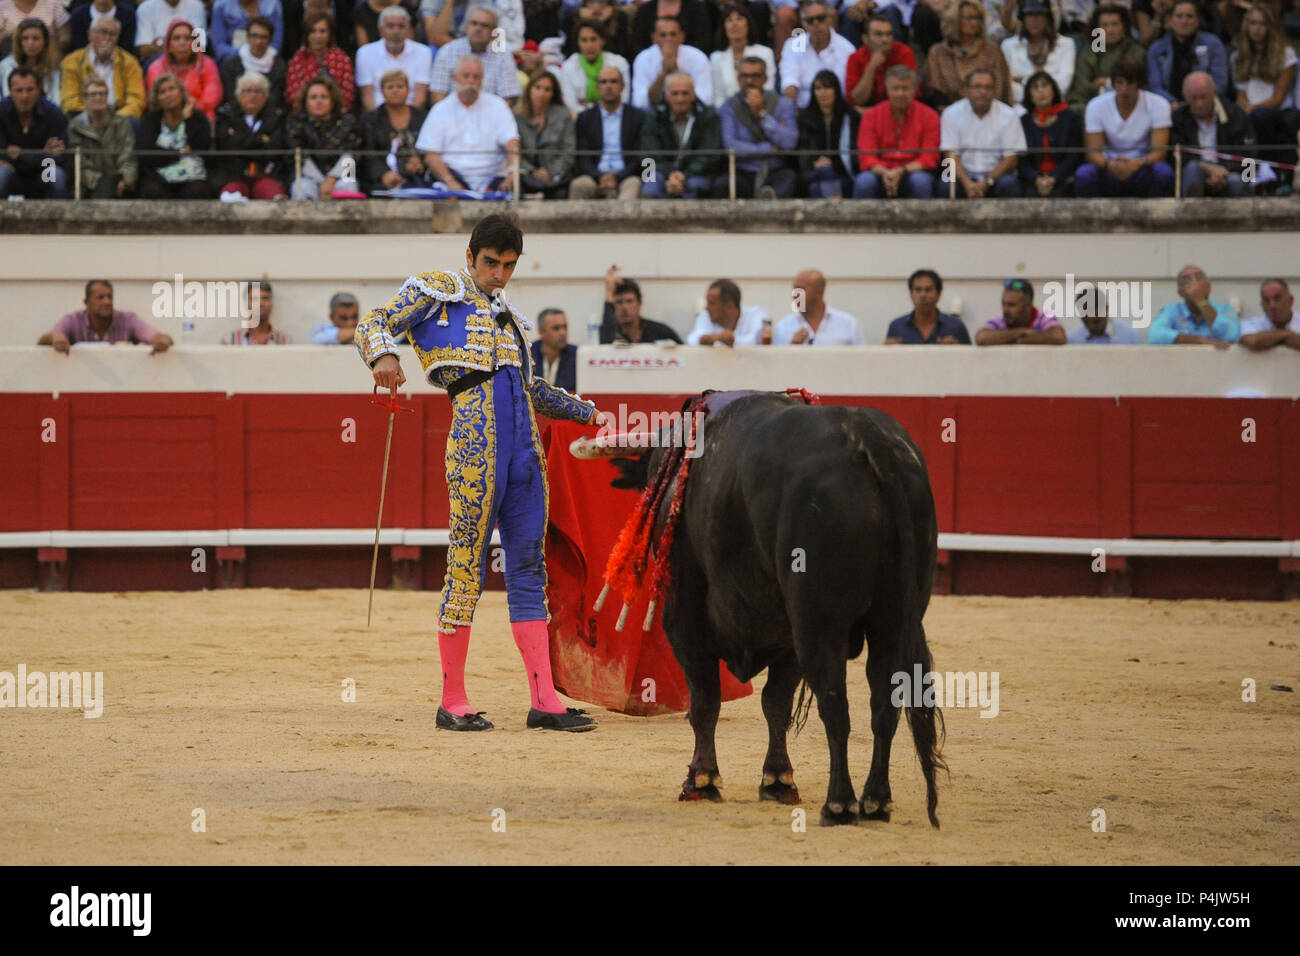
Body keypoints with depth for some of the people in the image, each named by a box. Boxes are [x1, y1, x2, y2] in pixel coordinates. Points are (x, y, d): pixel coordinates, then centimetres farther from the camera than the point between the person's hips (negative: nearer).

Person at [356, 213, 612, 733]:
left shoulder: (505, 315, 28)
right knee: (467, 563, -6)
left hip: (523, 443, 7)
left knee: (529, 566, 4)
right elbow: (373, 324, -3)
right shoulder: (438, 289, 9)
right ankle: (452, 701, -2)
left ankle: (544, 701, 2)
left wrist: (588, 412, 44)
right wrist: (383, 355, -25)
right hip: (476, 436, -7)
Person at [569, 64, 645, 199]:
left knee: (633, 185, -36)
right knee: (578, 185, -32)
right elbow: (583, 158, 8)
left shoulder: (638, 116, 12)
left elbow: (640, 158, 5)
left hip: (625, 177, -1)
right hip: (595, 176, 1)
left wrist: (617, 177, -11)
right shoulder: (585, 118, 16)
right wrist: (600, 177, -12)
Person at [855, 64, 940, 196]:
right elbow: (867, 157, 0)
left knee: (920, 181, -35)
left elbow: (929, 159, -3)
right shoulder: (871, 115, 4)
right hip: (881, 173, 1)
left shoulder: (929, 116, 1)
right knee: (863, 182, -32)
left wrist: (901, 172, -20)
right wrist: (884, 173, -22)